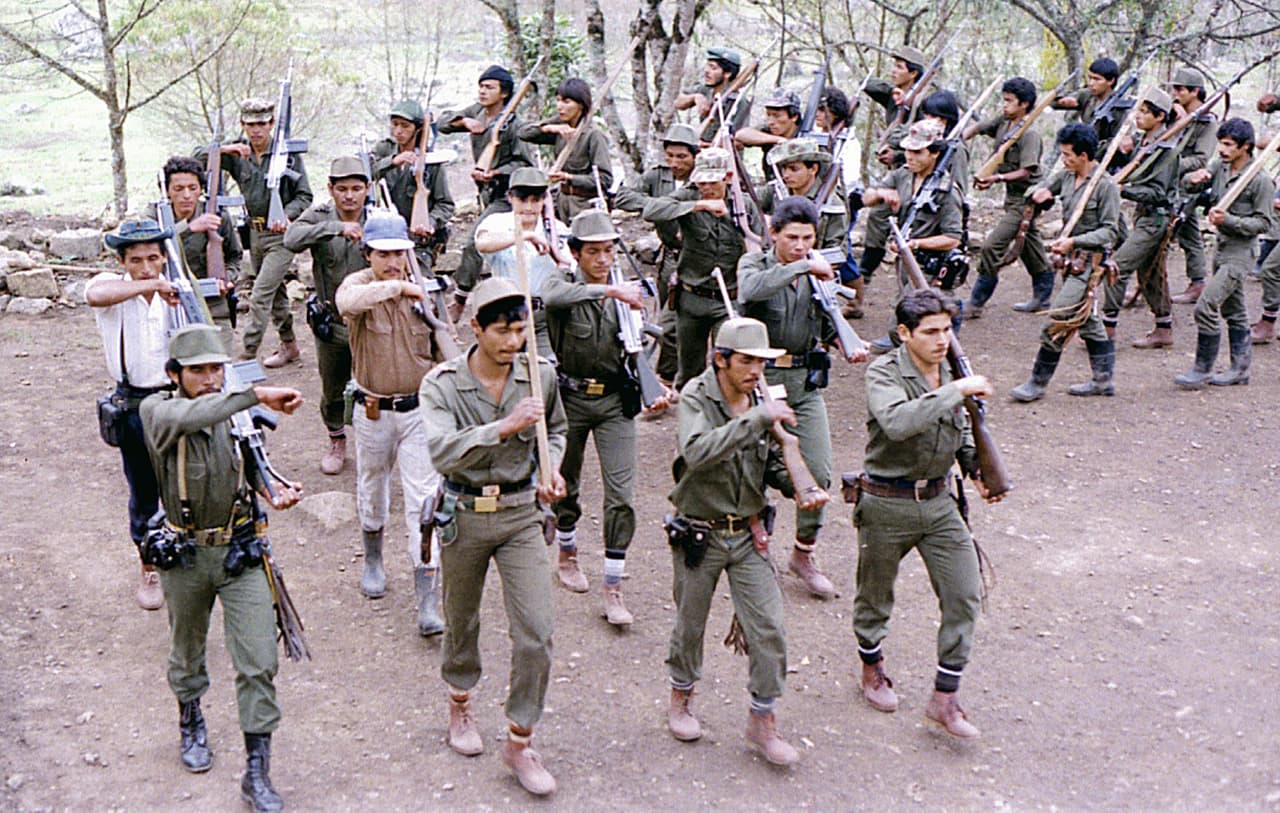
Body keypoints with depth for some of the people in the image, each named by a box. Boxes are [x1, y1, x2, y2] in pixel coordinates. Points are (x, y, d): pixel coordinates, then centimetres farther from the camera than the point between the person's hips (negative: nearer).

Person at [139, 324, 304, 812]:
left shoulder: (238, 415, -3)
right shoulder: (157, 410, -14)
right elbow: (192, 416, -39)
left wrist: (273, 492, -4)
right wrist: (257, 395, -44)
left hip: (241, 552, 1)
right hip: (186, 556, -1)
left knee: (258, 662, -5)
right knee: (187, 653, 21)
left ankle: (257, 773, 4)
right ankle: (192, 725, 50)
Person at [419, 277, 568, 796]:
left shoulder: (540, 377, -3)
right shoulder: (442, 384, -13)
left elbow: (556, 430, 17)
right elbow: (441, 451, -28)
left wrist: (551, 468, -3)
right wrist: (504, 427, -37)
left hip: (521, 514, 1)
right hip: (464, 515, -1)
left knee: (535, 635, -5)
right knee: (462, 623, 18)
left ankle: (519, 743, 11)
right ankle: (460, 707, 46)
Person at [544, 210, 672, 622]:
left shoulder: (626, 296, 3)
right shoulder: (565, 288, -8)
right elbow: (553, 298, -34)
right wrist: (609, 290, -43)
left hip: (615, 402, 2)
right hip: (570, 399, -1)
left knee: (622, 495, -7)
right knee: (566, 486, 16)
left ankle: (613, 590, -1)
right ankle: (567, 555, 43)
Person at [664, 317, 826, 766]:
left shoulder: (760, 400, 1)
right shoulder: (695, 397, -15)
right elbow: (696, 451, -36)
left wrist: (799, 489, -6)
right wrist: (756, 419, -38)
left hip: (748, 535, 4)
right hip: (699, 536, -4)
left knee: (769, 628, -1)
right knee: (691, 625, 14)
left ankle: (762, 721, 14)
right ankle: (681, 699, 40)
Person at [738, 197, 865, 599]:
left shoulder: (818, 268, 7)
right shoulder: (754, 264, -5)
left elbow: (828, 320, 14)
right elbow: (751, 290, -30)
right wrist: (803, 266, -29)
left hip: (806, 382, 4)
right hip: (761, 380, -4)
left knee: (820, 474, -1)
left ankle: (804, 553, 18)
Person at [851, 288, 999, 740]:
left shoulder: (951, 372, 4)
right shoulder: (883, 374, -16)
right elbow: (897, 422, -37)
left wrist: (977, 470, 6)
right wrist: (956, 391, -34)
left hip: (939, 501, 5)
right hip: (887, 504, -5)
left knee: (965, 594, -2)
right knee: (875, 596, 13)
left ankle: (944, 698, 9)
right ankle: (872, 668, 42)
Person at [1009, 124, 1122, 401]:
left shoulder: (1106, 185, -15)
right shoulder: (1066, 176, 6)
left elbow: (1110, 231, -16)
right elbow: (1042, 190, 21)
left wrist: (1073, 241, -26)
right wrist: (1040, 193, -4)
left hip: (1090, 259, -8)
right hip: (1072, 257, 9)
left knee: (1059, 319, -10)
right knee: (1087, 317, 15)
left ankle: (1037, 383, -5)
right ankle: (1103, 379, 25)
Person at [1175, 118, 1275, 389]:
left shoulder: (1261, 180, -15)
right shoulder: (1220, 167, 5)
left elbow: (1263, 223, -14)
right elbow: (1189, 187, 6)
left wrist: (1228, 220, -25)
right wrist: (1193, 179, -17)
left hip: (1240, 253, -8)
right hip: (1221, 247, 8)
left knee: (1206, 307, -15)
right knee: (1233, 311, 16)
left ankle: (1202, 370, -5)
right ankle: (1240, 369, 26)